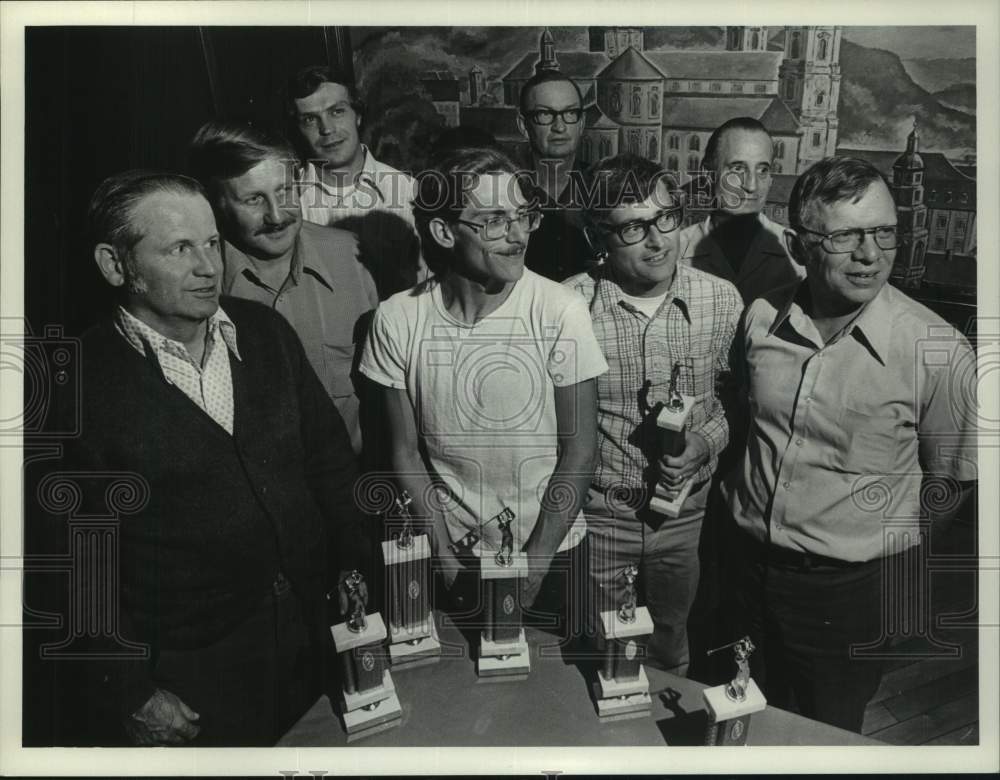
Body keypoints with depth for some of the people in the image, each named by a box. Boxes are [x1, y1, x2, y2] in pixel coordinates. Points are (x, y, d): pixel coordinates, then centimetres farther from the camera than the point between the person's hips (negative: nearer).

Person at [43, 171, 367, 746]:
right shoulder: (87, 381, -15)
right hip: (187, 681, -4)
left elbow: (329, 453, 6)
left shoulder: (267, 331, -1)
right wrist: (134, 694, -9)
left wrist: (354, 567, 2)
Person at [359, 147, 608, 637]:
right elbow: (406, 453, -4)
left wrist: (534, 564, -12)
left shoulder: (560, 312, -18)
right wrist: (447, 561, -8)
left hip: (553, 550, -1)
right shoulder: (397, 320, -13)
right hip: (452, 559, 1)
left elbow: (579, 449, -12)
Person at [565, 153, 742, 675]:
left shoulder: (721, 300, -9)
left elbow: (737, 397, 4)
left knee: (670, 657, 26)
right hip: (597, 516, -2)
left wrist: (706, 439, -16)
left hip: (685, 514, 2)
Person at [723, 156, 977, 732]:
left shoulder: (939, 353, -19)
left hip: (849, 590, -3)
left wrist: (879, 540, 2)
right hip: (750, 566, 4)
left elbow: (950, 480, -5)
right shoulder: (761, 318, -7)